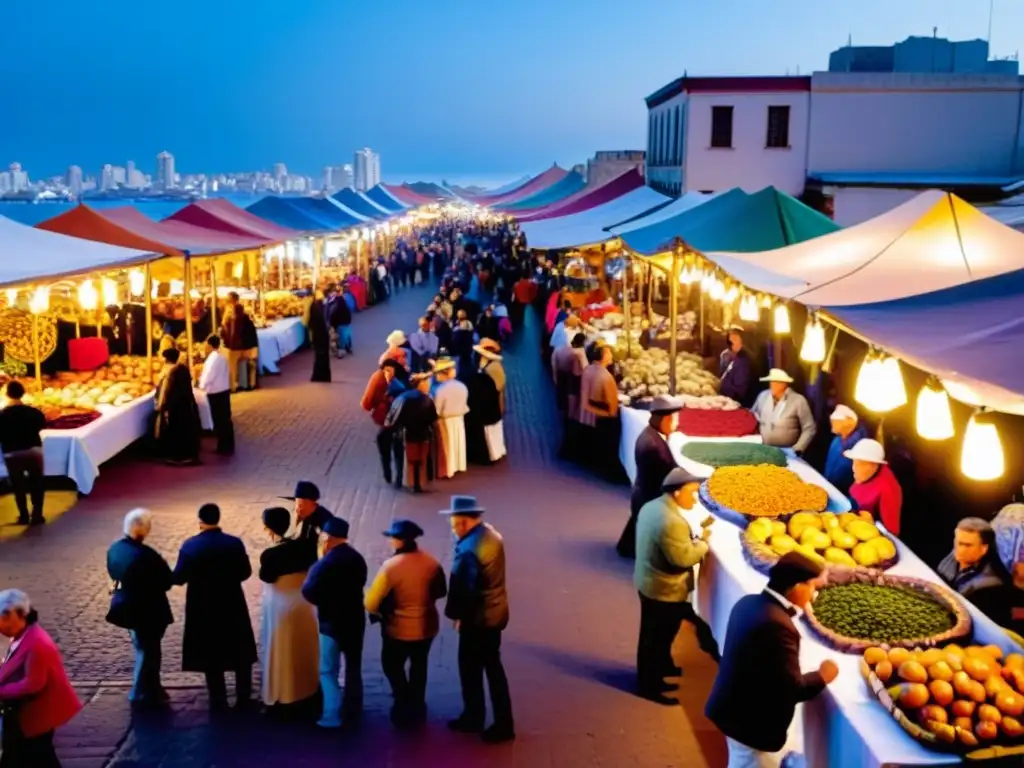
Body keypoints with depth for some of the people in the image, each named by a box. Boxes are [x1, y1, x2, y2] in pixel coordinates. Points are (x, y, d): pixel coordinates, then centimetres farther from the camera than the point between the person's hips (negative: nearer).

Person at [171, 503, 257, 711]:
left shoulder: (190, 546, -11)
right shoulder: (234, 543, -10)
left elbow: (178, 578, -7)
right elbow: (245, 572, -3)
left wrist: (196, 576, 14)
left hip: (203, 608, 0)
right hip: (232, 606, 0)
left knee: (211, 655, 12)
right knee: (241, 653, 15)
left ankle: (218, 701, 16)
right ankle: (243, 699, 18)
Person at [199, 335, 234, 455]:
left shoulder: (213, 359, -19)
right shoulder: (220, 357, 11)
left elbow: (208, 376, -21)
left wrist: (201, 384, -3)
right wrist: (203, 376, 14)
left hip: (216, 393, -9)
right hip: (224, 390, 9)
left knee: (219, 420, -1)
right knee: (225, 419, 13)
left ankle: (224, 447, 4)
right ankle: (228, 446, 19)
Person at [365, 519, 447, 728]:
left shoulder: (390, 566, -24)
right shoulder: (431, 562, -9)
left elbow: (372, 602, -20)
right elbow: (440, 592, 4)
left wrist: (379, 613, 1)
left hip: (399, 629, -5)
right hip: (427, 626, 5)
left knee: (392, 666, 19)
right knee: (419, 665, 25)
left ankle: (405, 707, 17)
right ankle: (416, 707, 38)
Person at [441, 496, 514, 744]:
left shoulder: (469, 549, -27)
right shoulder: (491, 535, 1)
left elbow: (464, 588, -22)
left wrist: (457, 615, -9)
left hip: (477, 619, -9)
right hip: (496, 613, 9)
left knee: (471, 670, 10)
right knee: (493, 666, 18)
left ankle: (473, 719, 25)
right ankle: (503, 723, 26)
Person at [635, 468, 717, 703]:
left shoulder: (651, 507, 0)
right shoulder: (672, 521, -32)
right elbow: (684, 558, -27)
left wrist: (694, 534, 3)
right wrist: (703, 540, -14)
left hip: (647, 583, 10)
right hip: (666, 591, -10)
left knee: (652, 634, 26)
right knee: (658, 638, 9)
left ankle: (662, 668, 47)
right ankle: (651, 686, 25)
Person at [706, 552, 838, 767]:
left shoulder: (749, 603, -2)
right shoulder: (777, 625, -31)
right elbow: (792, 688, -26)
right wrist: (822, 677, -8)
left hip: (735, 710, 9)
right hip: (754, 723, -9)